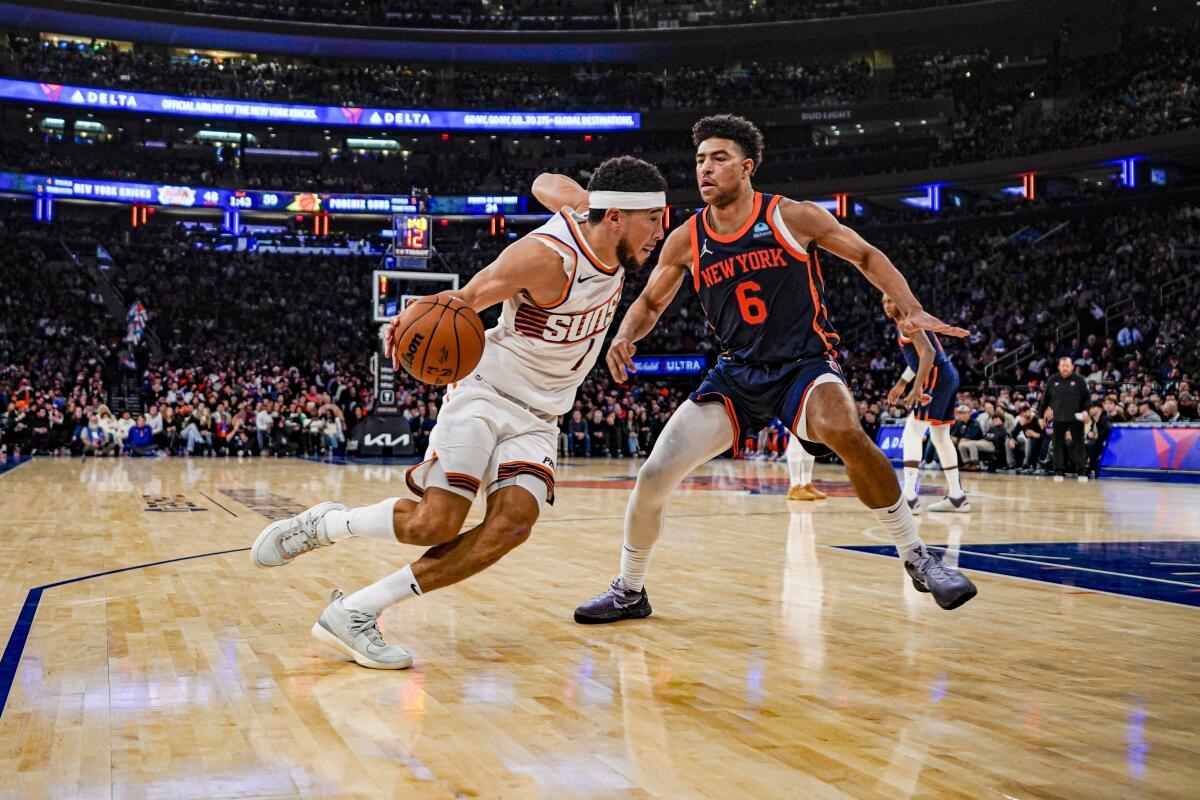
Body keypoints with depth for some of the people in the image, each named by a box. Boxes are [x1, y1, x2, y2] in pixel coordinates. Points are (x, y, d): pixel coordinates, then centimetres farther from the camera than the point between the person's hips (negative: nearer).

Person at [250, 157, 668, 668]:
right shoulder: (545, 256, -22)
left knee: (513, 521, -20)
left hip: (539, 417, 6)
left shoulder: (603, 225, -1)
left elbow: (548, 183, 16)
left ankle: (355, 612, -15)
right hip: (484, 394, -6)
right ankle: (326, 524, 12)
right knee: (434, 524, -20)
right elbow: (464, 300, -16)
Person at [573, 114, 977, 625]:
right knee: (653, 476, -7)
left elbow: (866, 256, 2)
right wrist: (624, 337, -9)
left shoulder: (792, 217, -9)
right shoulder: (686, 241, -1)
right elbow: (650, 303, 13)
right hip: (736, 374, 4)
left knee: (843, 431, -37)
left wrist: (912, 310, -10)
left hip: (805, 363, -3)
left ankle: (917, 558, -17)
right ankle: (629, 592, 18)